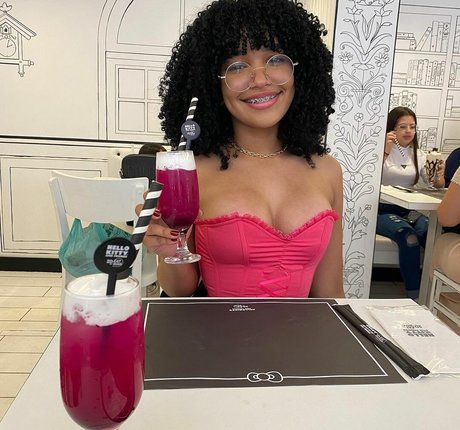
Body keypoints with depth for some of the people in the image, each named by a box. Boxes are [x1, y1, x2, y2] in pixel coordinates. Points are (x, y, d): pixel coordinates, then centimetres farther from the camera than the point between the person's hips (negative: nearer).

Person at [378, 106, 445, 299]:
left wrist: (439, 178, -14)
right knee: (409, 236, -32)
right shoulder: (382, 150, 2)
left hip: (410, 211, 4)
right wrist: (385, 152, -20)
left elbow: (434, 187, 9)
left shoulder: (419, 154, 15)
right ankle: (414, 295, -20)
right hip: (383, 210, -4)